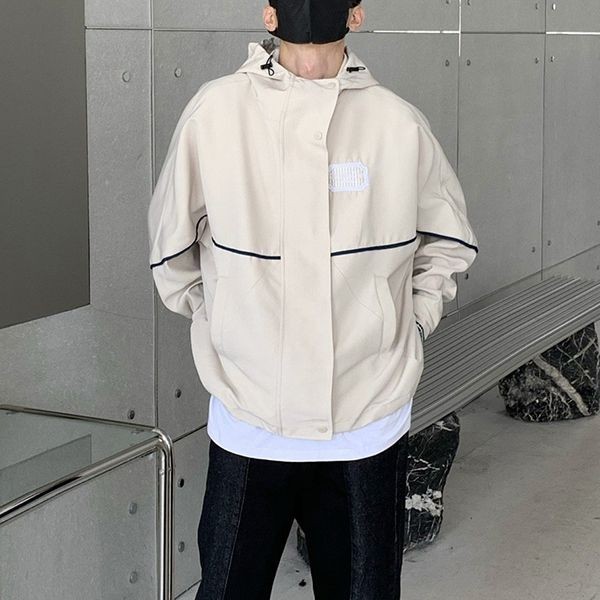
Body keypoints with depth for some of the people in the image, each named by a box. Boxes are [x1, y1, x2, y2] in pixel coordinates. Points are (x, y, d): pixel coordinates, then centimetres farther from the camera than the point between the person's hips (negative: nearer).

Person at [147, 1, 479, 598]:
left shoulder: (400, 123, -4)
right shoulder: (214, 112, -7)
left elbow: (449, 237, 12)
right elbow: (171, 246, 6)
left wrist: (414, 321, 4)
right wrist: (211, 322, 4)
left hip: (370, 421, 1)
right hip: (247, 420, -1)